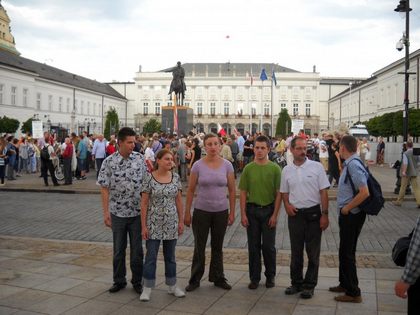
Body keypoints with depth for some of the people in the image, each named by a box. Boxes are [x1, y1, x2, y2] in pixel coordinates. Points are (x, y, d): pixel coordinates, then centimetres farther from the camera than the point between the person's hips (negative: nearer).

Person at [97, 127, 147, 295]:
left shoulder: (139, 158, -1)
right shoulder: (109, 162, -7)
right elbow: (105, 188, -5)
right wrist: (106, 212, -9)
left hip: (137, 212, 1)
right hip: (118, 212, -1)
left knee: (137, 248, 8)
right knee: (119, 249, 12)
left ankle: (137, 281, 22)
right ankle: (119, 280, 28)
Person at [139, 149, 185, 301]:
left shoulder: (175, 177, 2)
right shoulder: (149, 178, -9)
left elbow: (179, 200, 7)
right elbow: (144, 203, -7)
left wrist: (181, 221, 4)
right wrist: (144, 226, -9)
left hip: (171, 224, 3)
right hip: (154, 223, -3)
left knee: (170, 256, 14)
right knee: (151, 256, 3)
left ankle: (172, 286, 27)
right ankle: (147, 289, 16)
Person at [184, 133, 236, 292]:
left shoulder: (227, 165, -3)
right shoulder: (198, 165, -7)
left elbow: (232, 191, 1)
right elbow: (190, 190, -3)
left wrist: (232, 212, -1)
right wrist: (187, 213, -4)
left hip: (221, 211, 1)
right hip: (201, 211, -1)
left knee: (217, 247, 15)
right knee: (199, 247, 8)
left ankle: (218, 278, 30)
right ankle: (195, 279, 23)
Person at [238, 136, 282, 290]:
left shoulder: (275, 168, -4)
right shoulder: (248, 168, 1)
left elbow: (279, 193, -3)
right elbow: (243, 192, 2)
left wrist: (275, 214, -8)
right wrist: (243, 214, -3)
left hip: (269, 210, -1)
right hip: (252, 210, 2)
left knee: (269, 246, 7)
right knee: (253, 246, 9)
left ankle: (270, 276, 25)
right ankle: (254, 277, 21)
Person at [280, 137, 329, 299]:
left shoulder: (316, 167, -4)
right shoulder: (286, 170, 4)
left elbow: (324, 191, -4)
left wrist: (325, 214, -9)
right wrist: (287, 205, -5)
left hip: (313, 213, -2)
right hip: (295, 214, 3)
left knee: (313, 252, 5)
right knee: (296, 251, 13)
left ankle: (309, 285, 18)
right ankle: (296, 282, 27)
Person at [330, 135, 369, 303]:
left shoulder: (353, 165, -21)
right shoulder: (350, 164, 8)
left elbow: (364, 193, -27)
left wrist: (346, 209, -18)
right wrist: (344, 209, 12)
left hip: (351, 215, -10)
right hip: (348, 215, 10)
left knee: (347, 254, 1)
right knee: (345, 252, 22)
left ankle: (353, 293, 14)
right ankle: (345, 284, 38)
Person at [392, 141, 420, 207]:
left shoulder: (405, 153, -12)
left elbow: (405, 163, -25)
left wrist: (404, 171, -33)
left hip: (406, 173, -4)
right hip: (414, 173, 4)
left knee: (403, 188, 6)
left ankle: (399, 201, 17)